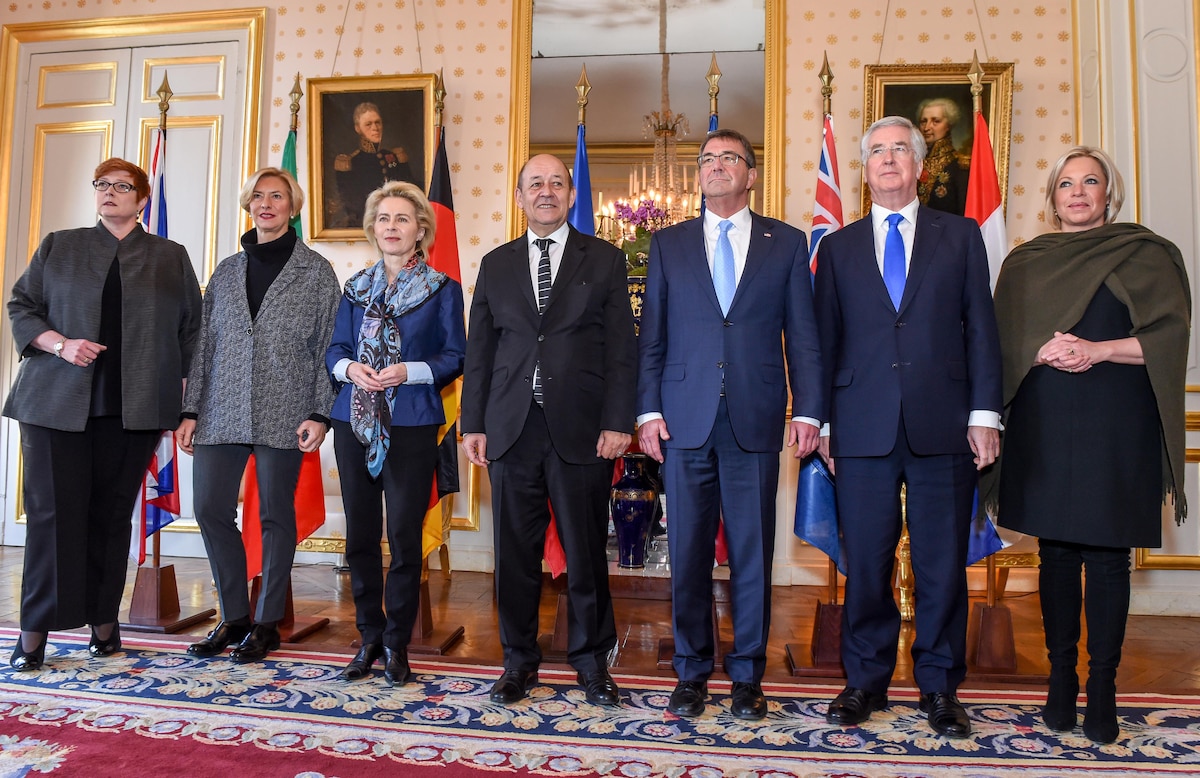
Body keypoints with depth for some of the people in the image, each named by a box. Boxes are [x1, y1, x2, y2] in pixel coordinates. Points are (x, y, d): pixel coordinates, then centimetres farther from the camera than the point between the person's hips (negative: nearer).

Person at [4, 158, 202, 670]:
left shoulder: (171, 258, 12)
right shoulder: (58, 247, 13)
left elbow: (193, 327, 11)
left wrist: (180, 387, 3)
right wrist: (59, 344, -8)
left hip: (134, 407, 0)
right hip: (57, 401, 0)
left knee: (112, 514, 5)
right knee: (52, 511, -2)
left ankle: (104, 623, 14)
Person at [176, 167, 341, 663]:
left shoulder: (316, 271, 4)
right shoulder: (228, 270, 15)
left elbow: (328, 345, -1)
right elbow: (204, 343, 14)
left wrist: (319, 413, -9)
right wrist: (191, 410, 8)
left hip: (283, 412, -4)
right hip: (222, 412, 4)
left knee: (276, 515, 2)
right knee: (211, 509, 2)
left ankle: (267, 623, 16)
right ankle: (234, 617, 18)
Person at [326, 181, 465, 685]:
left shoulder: (443, 289, 3)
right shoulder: (356, 288, 15)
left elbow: (455, 357, -1)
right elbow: (335, 350, 13)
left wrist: (408, 371, -16)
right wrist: (351, 368, -9)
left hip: (411, 426, -4)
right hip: (354, 423, 4)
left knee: (404, 537, -3)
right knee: (360, 535, 7)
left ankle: (397, 644, 12)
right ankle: (370, 638, 21)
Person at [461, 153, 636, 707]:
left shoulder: (604, 259, 7)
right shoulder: (495, 264, 14)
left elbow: (621, 347, 1)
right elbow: (479, 350, 12)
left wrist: (617, 422, -8)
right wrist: (473, 424, 5)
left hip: (581, 429, -2)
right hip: (511, 428, 2)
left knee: (586, 549, 6)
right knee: (516, 550, 8)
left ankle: (591, 658, 23)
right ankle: (520, 659, 24)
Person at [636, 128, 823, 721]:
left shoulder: (786, 243, 9)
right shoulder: (668, 244, 12)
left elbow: (803, 334, 5)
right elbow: (651, 334, 8)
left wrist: (807, 411, -3)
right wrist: (648, 410, -1)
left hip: (756, 420, 0)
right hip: (684, 420, 1)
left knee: (753, 551, 5)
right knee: (687, 550, 6)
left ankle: (747, 674, 21)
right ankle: (691, 671, 22)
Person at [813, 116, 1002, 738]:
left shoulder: (961, 236, 12)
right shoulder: (837, 248, 13)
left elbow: (981, 328, 7)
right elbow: (824, 339, 10)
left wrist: (984, 413, -2)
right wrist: (822, 421, 3)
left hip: (943, 427, 0)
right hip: (863, 428, 1)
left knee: (943, 564, 6)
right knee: (865, 563, 5)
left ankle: (939, 686, 22)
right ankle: (865, 680, 21)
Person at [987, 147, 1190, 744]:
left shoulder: (1146, 254, 7)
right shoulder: (1024, 262, 14)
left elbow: (1170, 332, -3)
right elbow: (1001, 339, 6)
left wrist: (1097, 350, -15)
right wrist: (1043, 352, -12)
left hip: (1115, 424, -2)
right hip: (1043, 422, 2)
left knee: (1106, 554, -3)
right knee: (1055, 550, 6)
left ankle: (1102, 686, 8)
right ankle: (1061, 677, 16)